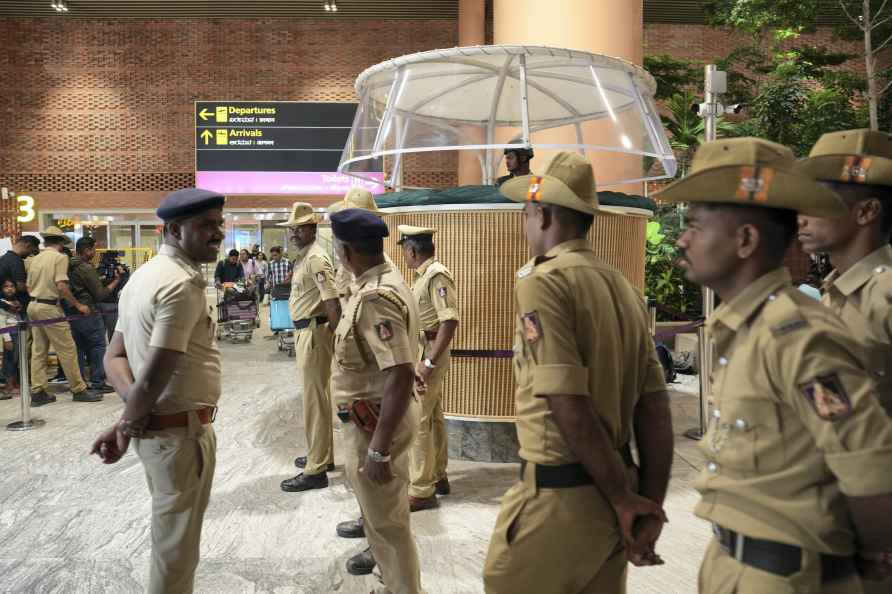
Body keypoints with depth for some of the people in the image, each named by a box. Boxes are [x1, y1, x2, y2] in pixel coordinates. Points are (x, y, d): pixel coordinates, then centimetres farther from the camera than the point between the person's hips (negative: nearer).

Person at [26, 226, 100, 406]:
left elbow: (29, 288, 14)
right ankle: (79, 390, 2)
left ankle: (37, 392, 12)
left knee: (38, 350, 11)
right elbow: (61, 287, -18)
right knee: (67, 349, -2)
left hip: (33, 305, 8)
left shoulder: (34, 259, 13)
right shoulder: (60, 257, -9)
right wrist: (78, 305, -11)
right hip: (49, 307, -8)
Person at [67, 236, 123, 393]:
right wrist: (116, 281, -6)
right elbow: (100, 294, -13)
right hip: (88, 313, -8)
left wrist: (101, 279, 15)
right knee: (98, 347, 1)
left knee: (78, 348, 13)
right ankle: (98, 383, 1)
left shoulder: (69, 267, 9)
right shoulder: (87, 269, -15)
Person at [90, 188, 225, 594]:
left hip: (155, 427, 9)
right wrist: (127, 426, -10)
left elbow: (114, 357, 7)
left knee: (169, 534, 25)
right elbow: (154, 376, -27)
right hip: (181, 431, -9)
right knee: (177, 544, 9)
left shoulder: (145, 274, 9)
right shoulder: (183, 283, -23)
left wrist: (134, 413, -8)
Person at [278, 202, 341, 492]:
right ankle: (324, 455, 31)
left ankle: (316, 470, 3)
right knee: (319, 396, 18)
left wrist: (335, 339, -21)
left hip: (314, 333, -10)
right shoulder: (304, 257, 14)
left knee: (314, 400, -5)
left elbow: (333, 304, -24)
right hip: (306, 332, 10)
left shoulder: (316, 258, -18)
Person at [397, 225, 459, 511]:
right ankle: (437, 476, 31)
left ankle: (421, 491, 5)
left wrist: (429, 362, -25)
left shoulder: (437, 275, -19)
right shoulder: (426, 274, 11)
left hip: (427, 354, -10)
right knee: (433, 417, 18)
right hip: (424, 352, 10)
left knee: (417, 421, -4)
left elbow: (450, 321, -25)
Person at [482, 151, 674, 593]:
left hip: (560, 496, -7)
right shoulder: (624, 287, 7)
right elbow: (655, 407, 5)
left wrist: (623, 499, -11)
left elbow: (570, 408, -21)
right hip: (610, 491, 7)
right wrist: (651, 504, 6)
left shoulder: (541, 283, -15)